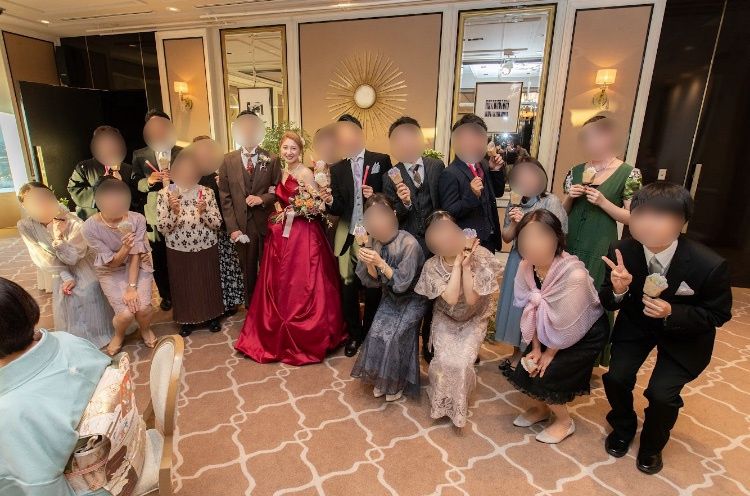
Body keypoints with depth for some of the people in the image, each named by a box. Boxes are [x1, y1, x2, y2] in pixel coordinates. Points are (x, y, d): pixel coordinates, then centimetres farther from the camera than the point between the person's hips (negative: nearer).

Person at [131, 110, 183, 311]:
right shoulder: (139, 155, 6)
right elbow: (135, 184, 2)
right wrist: (149, 181, -18)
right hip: (154, 214, 1)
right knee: (159, 259, 11)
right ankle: (166, 295, 29)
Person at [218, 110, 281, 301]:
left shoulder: (271, 160, 3)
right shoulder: (228, 160, 3)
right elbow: (225, 197, 1)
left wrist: (263, 199, -14)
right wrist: (232, 228, -6)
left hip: (266, 224, 0)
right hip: (242, 226, 1)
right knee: (248, 272, 11)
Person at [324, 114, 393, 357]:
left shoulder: (381, 160, 0)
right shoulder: (336, 168, 8)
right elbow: (339, 209, 1)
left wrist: (376, 196, -17)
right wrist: (330, 202, -20)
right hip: (348, 237, 3)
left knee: (373, 289, 8)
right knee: (348, 288, 10)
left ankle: (370, 334, 31)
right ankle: (354, 335, 31)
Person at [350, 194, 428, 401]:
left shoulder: (409, 244, -29)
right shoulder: (373, 242, -12)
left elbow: (402, 283, -26)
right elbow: (372, 281, -9)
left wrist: (380, 263, -38)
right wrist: (369, 264, -30)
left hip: (411, 299, -4)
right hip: (390, 298, 5)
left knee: (393, 336, -16)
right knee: (377, 333, -11)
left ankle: (397, 383, 10)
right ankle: (381, 380, 14)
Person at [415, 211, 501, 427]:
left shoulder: (480, 256, -24)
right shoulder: (432, 266, -21)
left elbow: (471, 300, -25)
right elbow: (451, 298, -31)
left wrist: (466, 264, -33)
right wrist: (458, 262, -32)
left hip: (474, 320, 0)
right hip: (445, 319, 1)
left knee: (462, 363, -16)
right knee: (444, 361, -17)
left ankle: (458, 407, 13)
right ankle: (441, 402, 13)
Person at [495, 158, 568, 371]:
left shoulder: (551, 201, -8)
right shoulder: (516, 203, 5)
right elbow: (506, 237, 6)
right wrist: (514, 223, -14)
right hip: (517, 262, 5)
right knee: (516, 306, 11)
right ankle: (517, 354, 28)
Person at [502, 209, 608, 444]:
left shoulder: (574, 274, -35)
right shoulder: (526, 266, -17)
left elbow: (568, 324, -24)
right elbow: (531, 310, -7)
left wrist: (550, 354, -11)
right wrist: (536, 349, -6)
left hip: (586, 332, -5)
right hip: (549, 331, 6)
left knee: (545, 377, -9)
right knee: (525, 370, 0)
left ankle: (564, 421, 22)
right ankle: (540, 409, 33)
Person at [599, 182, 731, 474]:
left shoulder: (709, 265, -30)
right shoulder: (622, 251, -24)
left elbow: (719, 314, -14)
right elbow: (608, 303, -12)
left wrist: (672, 313, -32)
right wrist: (618, 290, -37)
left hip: (683, 333, -1)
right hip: (637, 322, 2)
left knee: (662, 392, -14)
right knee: (617, 377, -12)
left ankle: (652, 445, 22)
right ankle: (623, 429, 23)